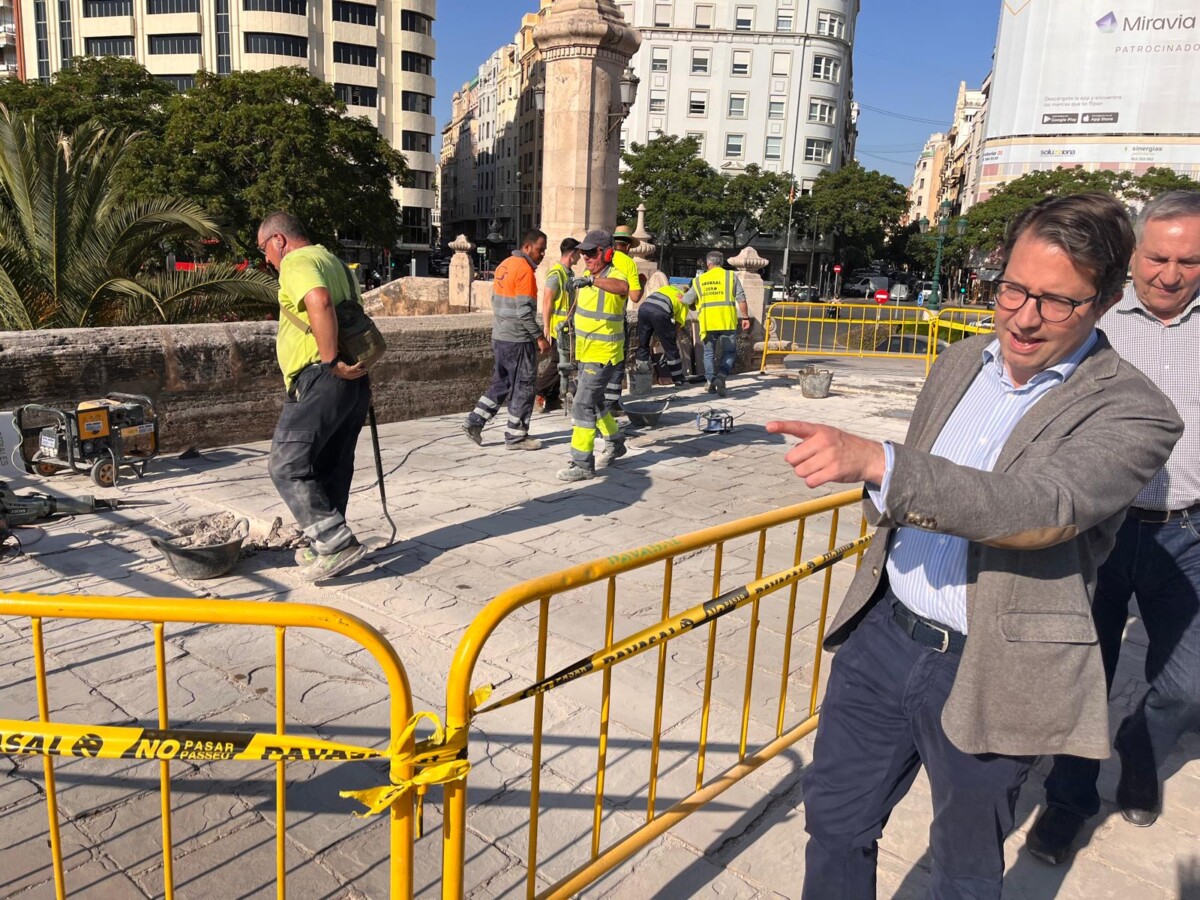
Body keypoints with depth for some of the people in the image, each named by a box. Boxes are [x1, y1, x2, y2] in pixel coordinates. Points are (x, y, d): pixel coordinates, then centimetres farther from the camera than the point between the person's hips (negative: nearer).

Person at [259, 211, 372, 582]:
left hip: (320, 380, -10)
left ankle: (337, 542, -10)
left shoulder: (297, 262, -6)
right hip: (354, 383, 10)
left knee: (287, 465, -6)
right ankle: (326, 545, 22)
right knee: (332, 468, 14)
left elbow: (319, 302, -28)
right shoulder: (333, 261, 25)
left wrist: (330, 361, -23)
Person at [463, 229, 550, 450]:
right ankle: (516, 437, 8)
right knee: (522, 388, 1)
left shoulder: (505, 265, 12)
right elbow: (524, 310, -21)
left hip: (499, 336, 9)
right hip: (518, 340, -9)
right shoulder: (525, 269, -16)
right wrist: (539, 337, -16)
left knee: (500, 383, 17)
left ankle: (474, 422, 13)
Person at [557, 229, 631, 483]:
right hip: (585, 354, 9)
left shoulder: (614, 275, -21)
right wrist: (574, 316, 22)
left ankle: (583, 464, -6)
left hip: (603, 355, -9)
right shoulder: (589, 276, 6)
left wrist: (590, 280, -58)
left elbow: (622, 287, -47)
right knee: (596, 402, 22)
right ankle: (615, 443, 43)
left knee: (584, 405, -12)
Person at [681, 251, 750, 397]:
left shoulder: (699, 280, 11)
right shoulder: (731, 276, 6)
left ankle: (711, 382, 11)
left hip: (708, 322, 2)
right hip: (727, 321, -1)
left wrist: (681, 297, 38)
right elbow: (741, 299, -1)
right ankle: (721, 375, -16)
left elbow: (686, 301, 16)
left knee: (709, 353, 14)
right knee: (729, 352, 7)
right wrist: (745, 317, 4)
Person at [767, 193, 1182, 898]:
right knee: (836, 822, 17)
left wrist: (875, 461, -42)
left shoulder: (1134, 412, -14)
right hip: (882, 635, 5)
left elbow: (1043, 509, -33)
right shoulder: (961, 362, 5)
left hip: (987, 677, -4)